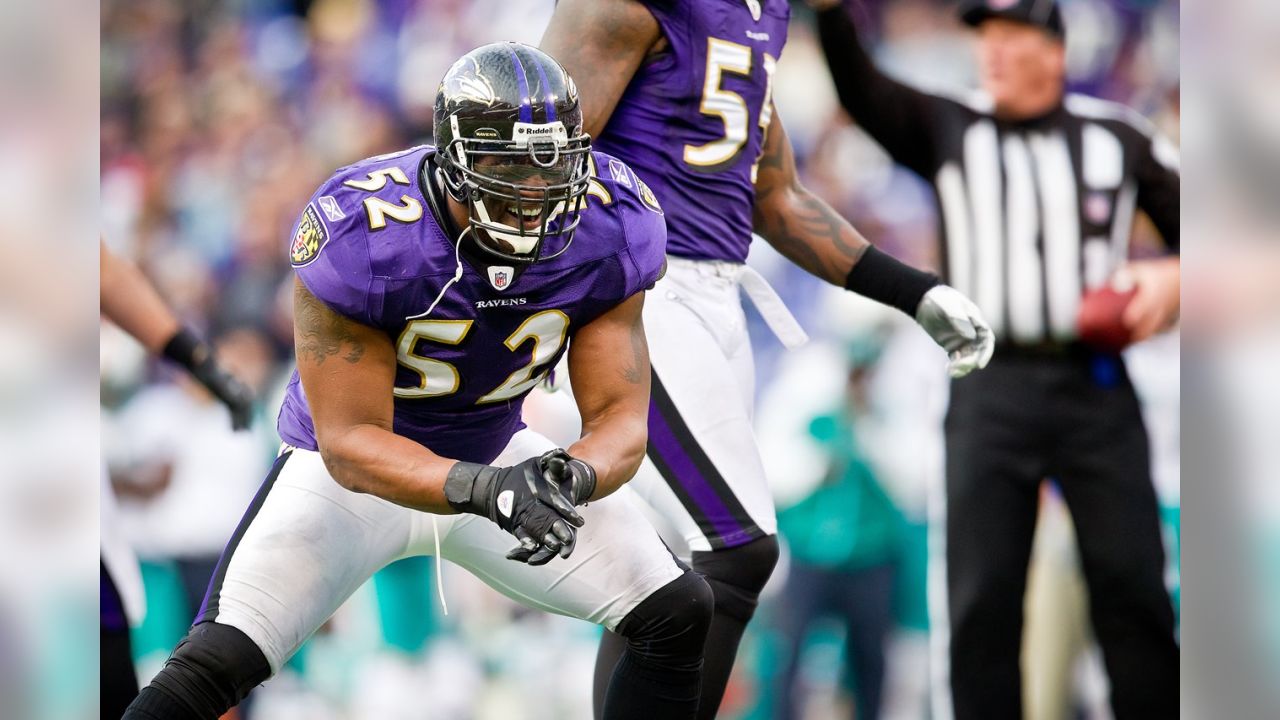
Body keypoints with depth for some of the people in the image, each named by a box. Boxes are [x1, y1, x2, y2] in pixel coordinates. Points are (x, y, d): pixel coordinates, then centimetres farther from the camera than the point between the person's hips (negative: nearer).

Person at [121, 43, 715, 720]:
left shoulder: (607, 231, -20)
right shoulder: (359, 237, -32)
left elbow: (620, 419, -17)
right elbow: (349, 445, -30)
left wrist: (573, 478, -42)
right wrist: (482, 489, -48)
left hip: (494, 454, 4)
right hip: (354, 470, -4)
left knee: (678, 612, -6)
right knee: (217, 660, -21)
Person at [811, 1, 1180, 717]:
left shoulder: (1118, 135, 8)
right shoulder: (946, 129, 8)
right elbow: (859, 86, -7)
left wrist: (1172, 279, -7)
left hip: (1097, 386, 0)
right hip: (991, 390, 0)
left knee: (1134, 593, 0)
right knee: (980, 603, -2)